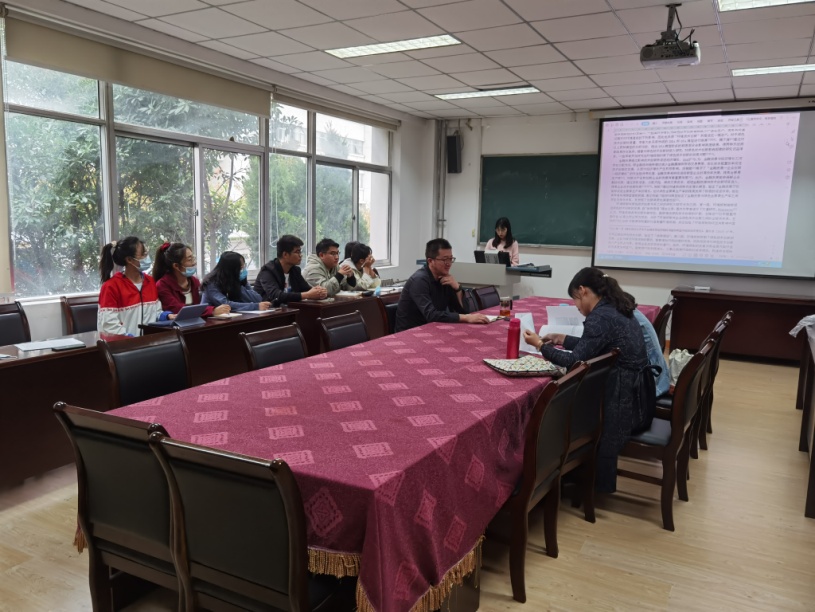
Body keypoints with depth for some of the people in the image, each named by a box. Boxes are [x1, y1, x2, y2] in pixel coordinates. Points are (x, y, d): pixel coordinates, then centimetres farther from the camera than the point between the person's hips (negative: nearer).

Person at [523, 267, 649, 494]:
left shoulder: (600, 317, -18)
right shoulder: (615, 309, 10)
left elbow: (576, 361, -18)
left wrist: (541, 345, -8)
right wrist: (563, 339, 20)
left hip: (624, 403, -9)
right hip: (636, 395, 9)